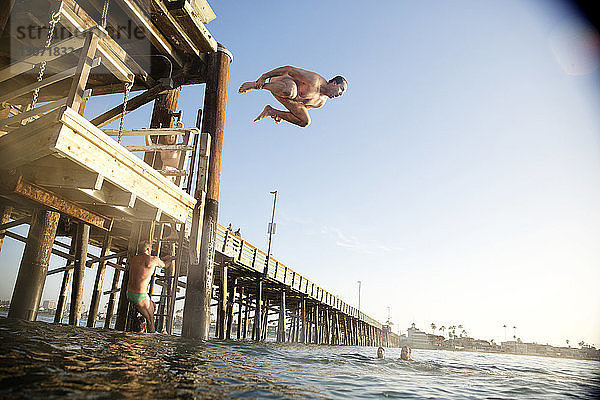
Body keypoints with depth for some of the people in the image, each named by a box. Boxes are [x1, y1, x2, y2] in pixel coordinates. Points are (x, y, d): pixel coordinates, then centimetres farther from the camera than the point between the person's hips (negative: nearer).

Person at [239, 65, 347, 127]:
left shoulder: (321, 102, 2)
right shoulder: (314, 80, -26)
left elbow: (304, 106, 17)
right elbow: (289, 69, -23)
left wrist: (281, 115, 7)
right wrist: (264, 77, -23)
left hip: (290, 100, 8)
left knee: (305, 122, -5)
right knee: (290, 91, -44)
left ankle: (271, 111, 4)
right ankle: (256, 84, -20)